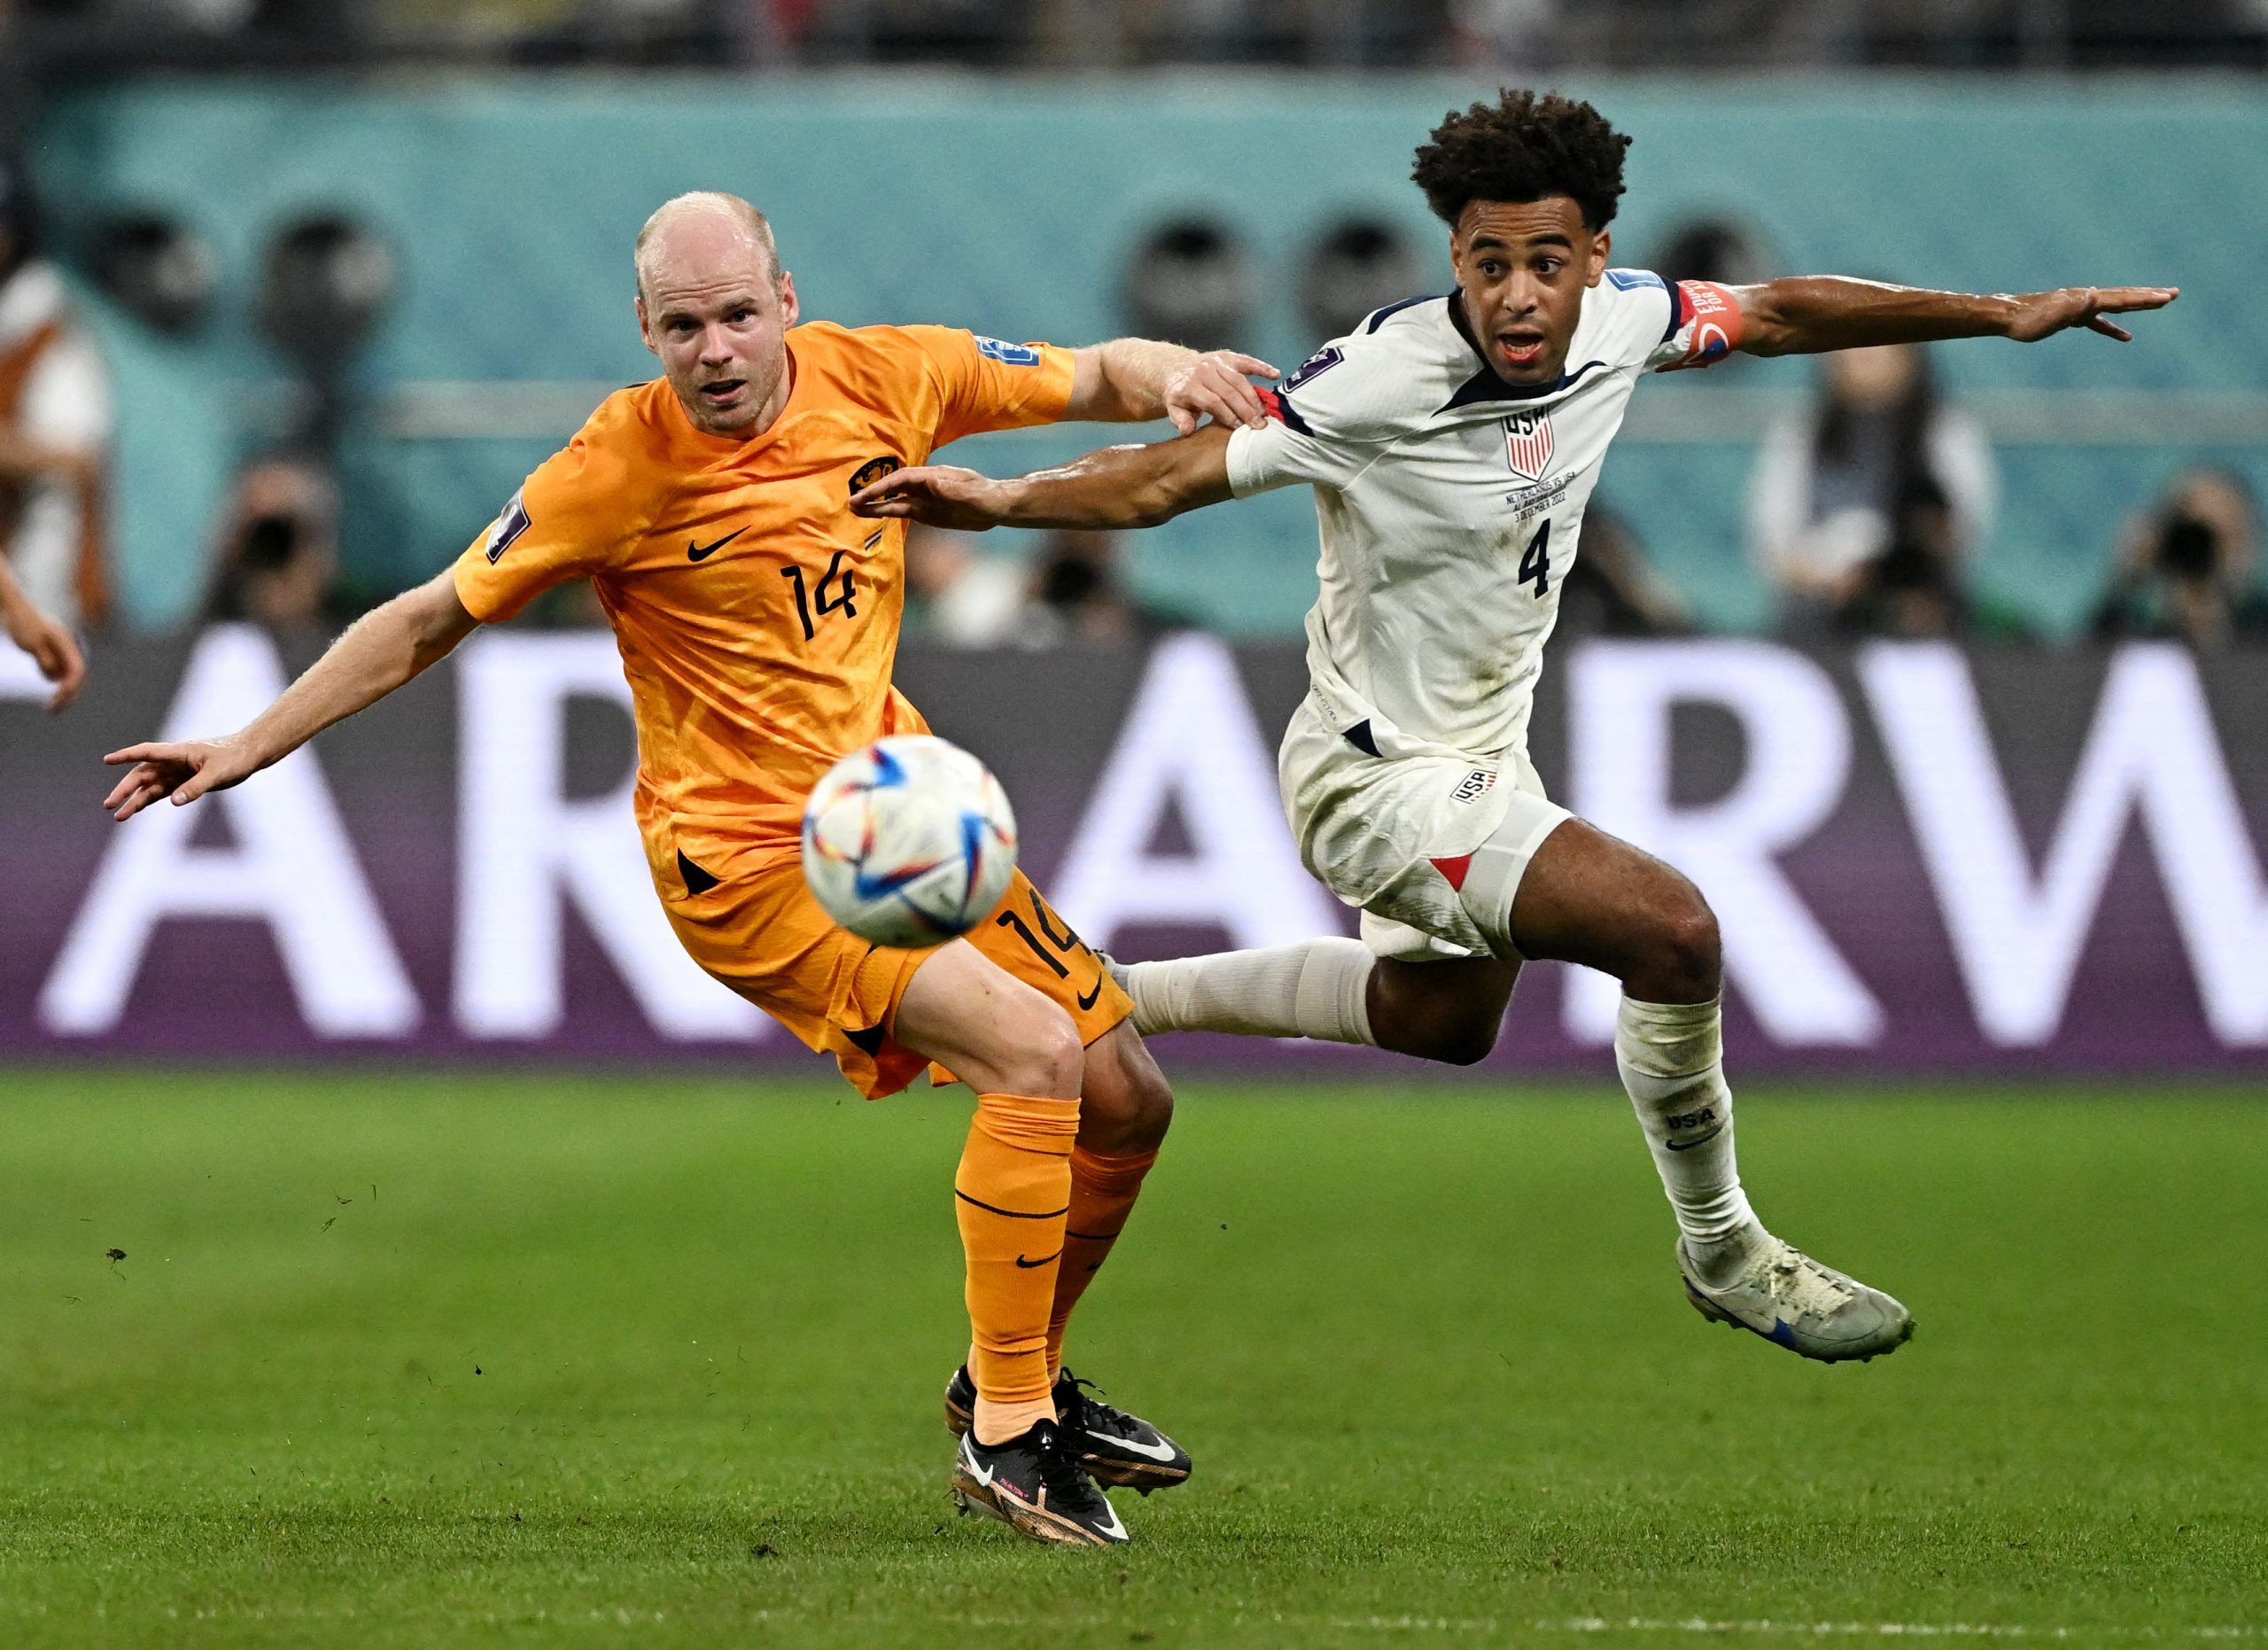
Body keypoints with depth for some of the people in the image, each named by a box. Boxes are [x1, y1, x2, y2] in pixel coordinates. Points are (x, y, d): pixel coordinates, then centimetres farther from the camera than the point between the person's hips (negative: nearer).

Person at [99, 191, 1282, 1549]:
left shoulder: (878, 378, -5)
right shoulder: (622, 468, -17)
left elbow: (1094, 378, 9)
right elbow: (431, 622, -7)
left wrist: (1170, 374, -14)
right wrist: (246, 750, -10)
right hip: (750, 857, -7)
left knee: (1129, 1102, 9)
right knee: (1034, 1051, -24)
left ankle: (1024, 1380, 33)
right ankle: (1004, 1435, -14)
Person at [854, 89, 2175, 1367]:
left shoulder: (1619, 321, -12)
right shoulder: (1383, 382, -30)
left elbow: (1778, 314, 6)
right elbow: (1169, 477, -28)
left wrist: (2002, 315, 8)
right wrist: (1005, 500, -44)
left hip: (1487, 755, 9)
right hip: (1381, 780, -9)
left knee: (1446, 1019, 32)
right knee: (1671, 929, -24)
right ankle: (1723, 1252, -2)